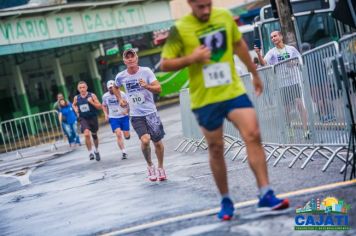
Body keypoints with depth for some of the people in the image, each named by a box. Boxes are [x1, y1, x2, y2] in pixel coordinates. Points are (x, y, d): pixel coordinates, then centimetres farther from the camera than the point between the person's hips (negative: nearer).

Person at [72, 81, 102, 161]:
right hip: (83, 119, 0)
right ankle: (90, 152, -16)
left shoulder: (92, 95, -8)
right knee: (86, 134, -24)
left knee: (94, 135, 17)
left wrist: (92, 102, -23)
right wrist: (75, 109, 2)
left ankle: (96, 150, 42)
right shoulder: (76, 98, 0)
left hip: (93, 118, 0)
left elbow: (100, 107, -8)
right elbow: (74, 105, 23)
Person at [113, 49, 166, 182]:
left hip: (150, 112, 0)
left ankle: (160, 168, 28)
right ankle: (150, 166, 4)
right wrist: (120, 100, 10)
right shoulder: (121, 77, -1)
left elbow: (158, 89, -11)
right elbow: (115, 87, 23)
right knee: (145, 140, -20)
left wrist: (147, 86, -28)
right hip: (135, 115, 0)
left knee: (157, 142, 6)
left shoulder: (146, 71, -7)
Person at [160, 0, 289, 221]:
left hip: (234, 91, 2)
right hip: (205, 99, -2)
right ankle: (226, 201, 22)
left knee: (253, 135, -13)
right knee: (216, 149, 5)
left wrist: (255, 73, 25)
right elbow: (165, 64, -6)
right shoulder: (180, 29, -9)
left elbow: (239, 45, 18)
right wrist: (191, 58, -22)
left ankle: (266, 195, -10)